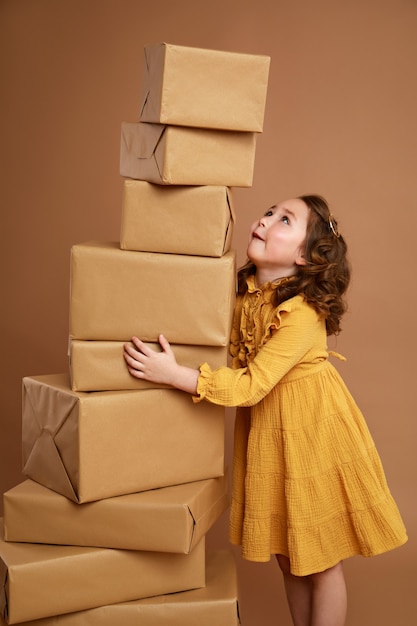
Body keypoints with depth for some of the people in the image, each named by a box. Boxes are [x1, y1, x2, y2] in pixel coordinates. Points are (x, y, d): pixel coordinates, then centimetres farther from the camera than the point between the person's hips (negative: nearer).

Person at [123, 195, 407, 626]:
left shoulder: (304, 312, -26)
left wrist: (172, 374, -31)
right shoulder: (243, 292, -5)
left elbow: (252, 386, -29)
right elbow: (231, 356, 8)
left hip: (311, 433, -7)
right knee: (287, 555, 19)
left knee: (320, 559, 10)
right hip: (264, 431, 7)